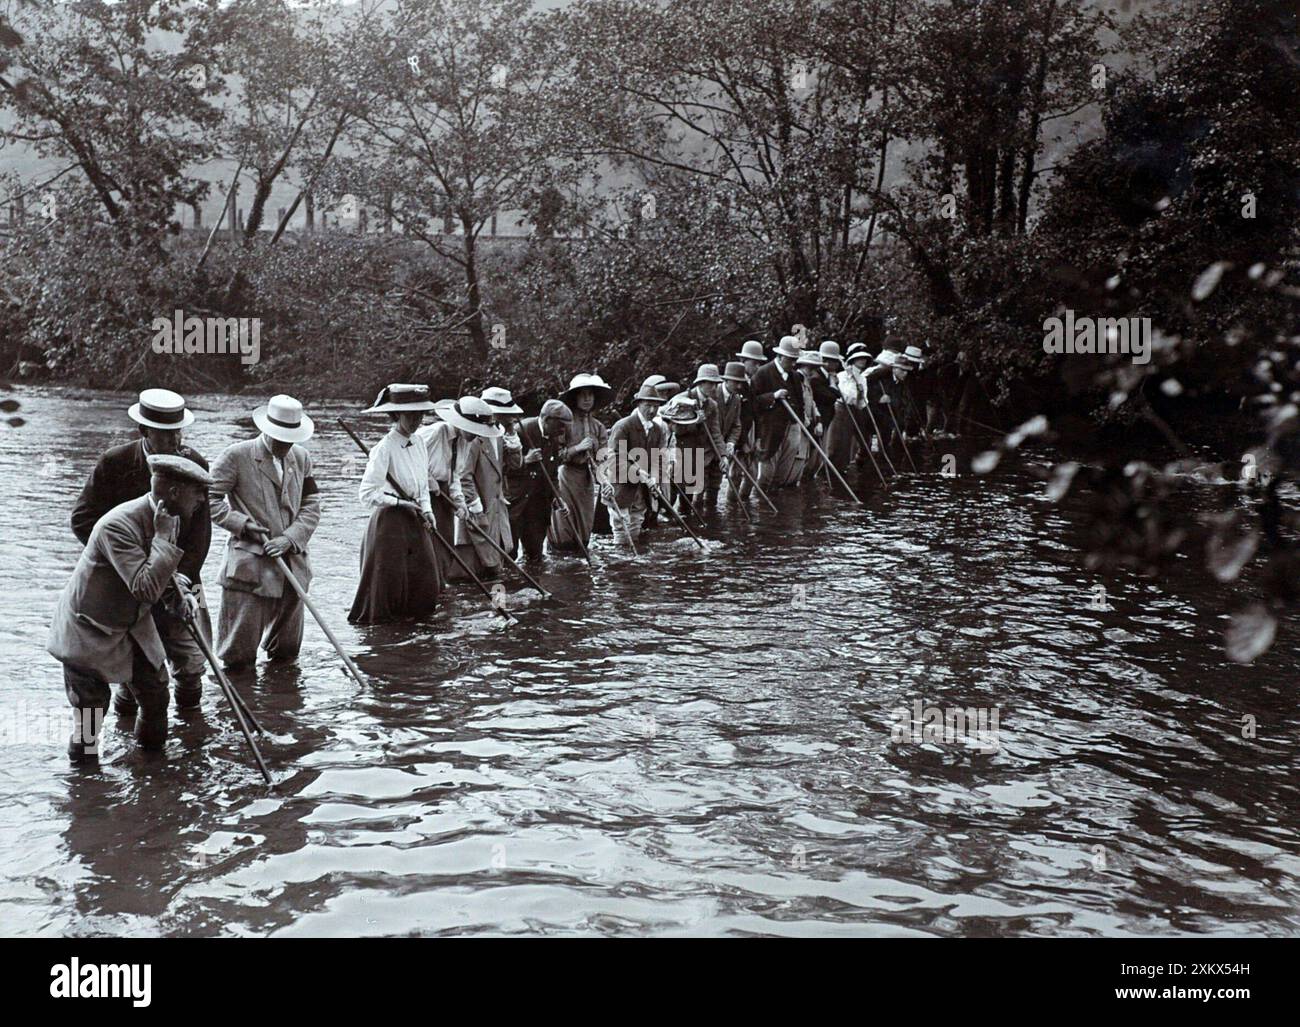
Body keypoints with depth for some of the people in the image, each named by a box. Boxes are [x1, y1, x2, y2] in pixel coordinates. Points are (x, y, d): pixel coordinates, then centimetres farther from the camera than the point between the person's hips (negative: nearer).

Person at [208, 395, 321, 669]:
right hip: (249, 565, -5)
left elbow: (311, 505, 8)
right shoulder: (237, 456, -6)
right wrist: (243, 524, -13)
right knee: (239, 651, -4)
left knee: (287, 650, 14)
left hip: (292, 562, 5)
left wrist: (290, 538, -7)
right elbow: (209, 497, -4)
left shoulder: (301, 458, 10)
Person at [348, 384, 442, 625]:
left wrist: (426, 509, 1)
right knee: (388, 578, 2)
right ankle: (370, 617, 21)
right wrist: (401, 502, -19)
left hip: (415, 520, 7)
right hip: (390, 521, -7)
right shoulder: (385, 448, -18)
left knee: (424, 576, 10)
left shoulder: (418, 442, 5)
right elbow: (367, 494, -20)